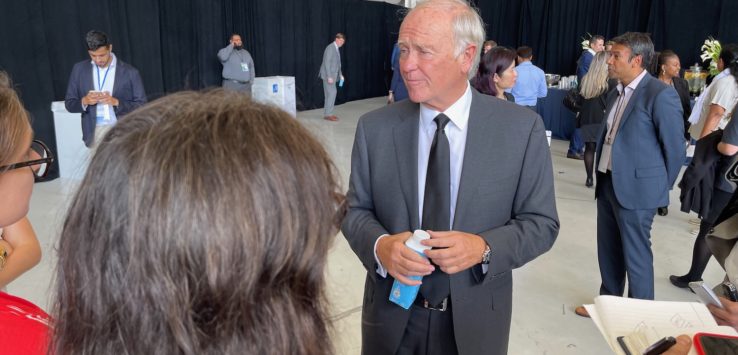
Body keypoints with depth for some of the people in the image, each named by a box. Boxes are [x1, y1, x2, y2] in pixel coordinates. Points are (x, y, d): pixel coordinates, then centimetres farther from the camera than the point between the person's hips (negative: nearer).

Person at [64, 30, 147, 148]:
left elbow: (142, 106, 0)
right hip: (94, 133, 2)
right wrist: (84, 101, -10)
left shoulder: (130, 72, 1)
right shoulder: (79, 69, 9)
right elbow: (69, 104, 12)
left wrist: (116, 102, -16)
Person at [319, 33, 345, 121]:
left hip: (332, 75, 9)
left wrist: (340, 74, 16)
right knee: (332, 93, -11)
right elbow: (327, 63, -20)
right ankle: (328, 114, -8)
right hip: (328, 75, -9)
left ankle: (327, 113, 15)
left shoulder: (336, 49, 15)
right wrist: (329, 77, -23)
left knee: (330, 94, 10)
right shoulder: (330, 48, -14)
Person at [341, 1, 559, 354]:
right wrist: (380, 245, -21)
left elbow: (540, 222, -5)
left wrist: (484, 248, -23)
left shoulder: (522, 128, -10)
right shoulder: (374, 127, -6)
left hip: (475, 320, 0)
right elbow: (355, 209, 0)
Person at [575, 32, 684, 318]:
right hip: (607, 183, 8)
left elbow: (675, 147, -10)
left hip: (636, 188, -7)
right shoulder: (616, 94, 10)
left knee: (636, 255, 5)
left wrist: (659, 188, -1)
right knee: (608, 250, 17)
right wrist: (600, 176, 15)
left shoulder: (660, 95, -14)